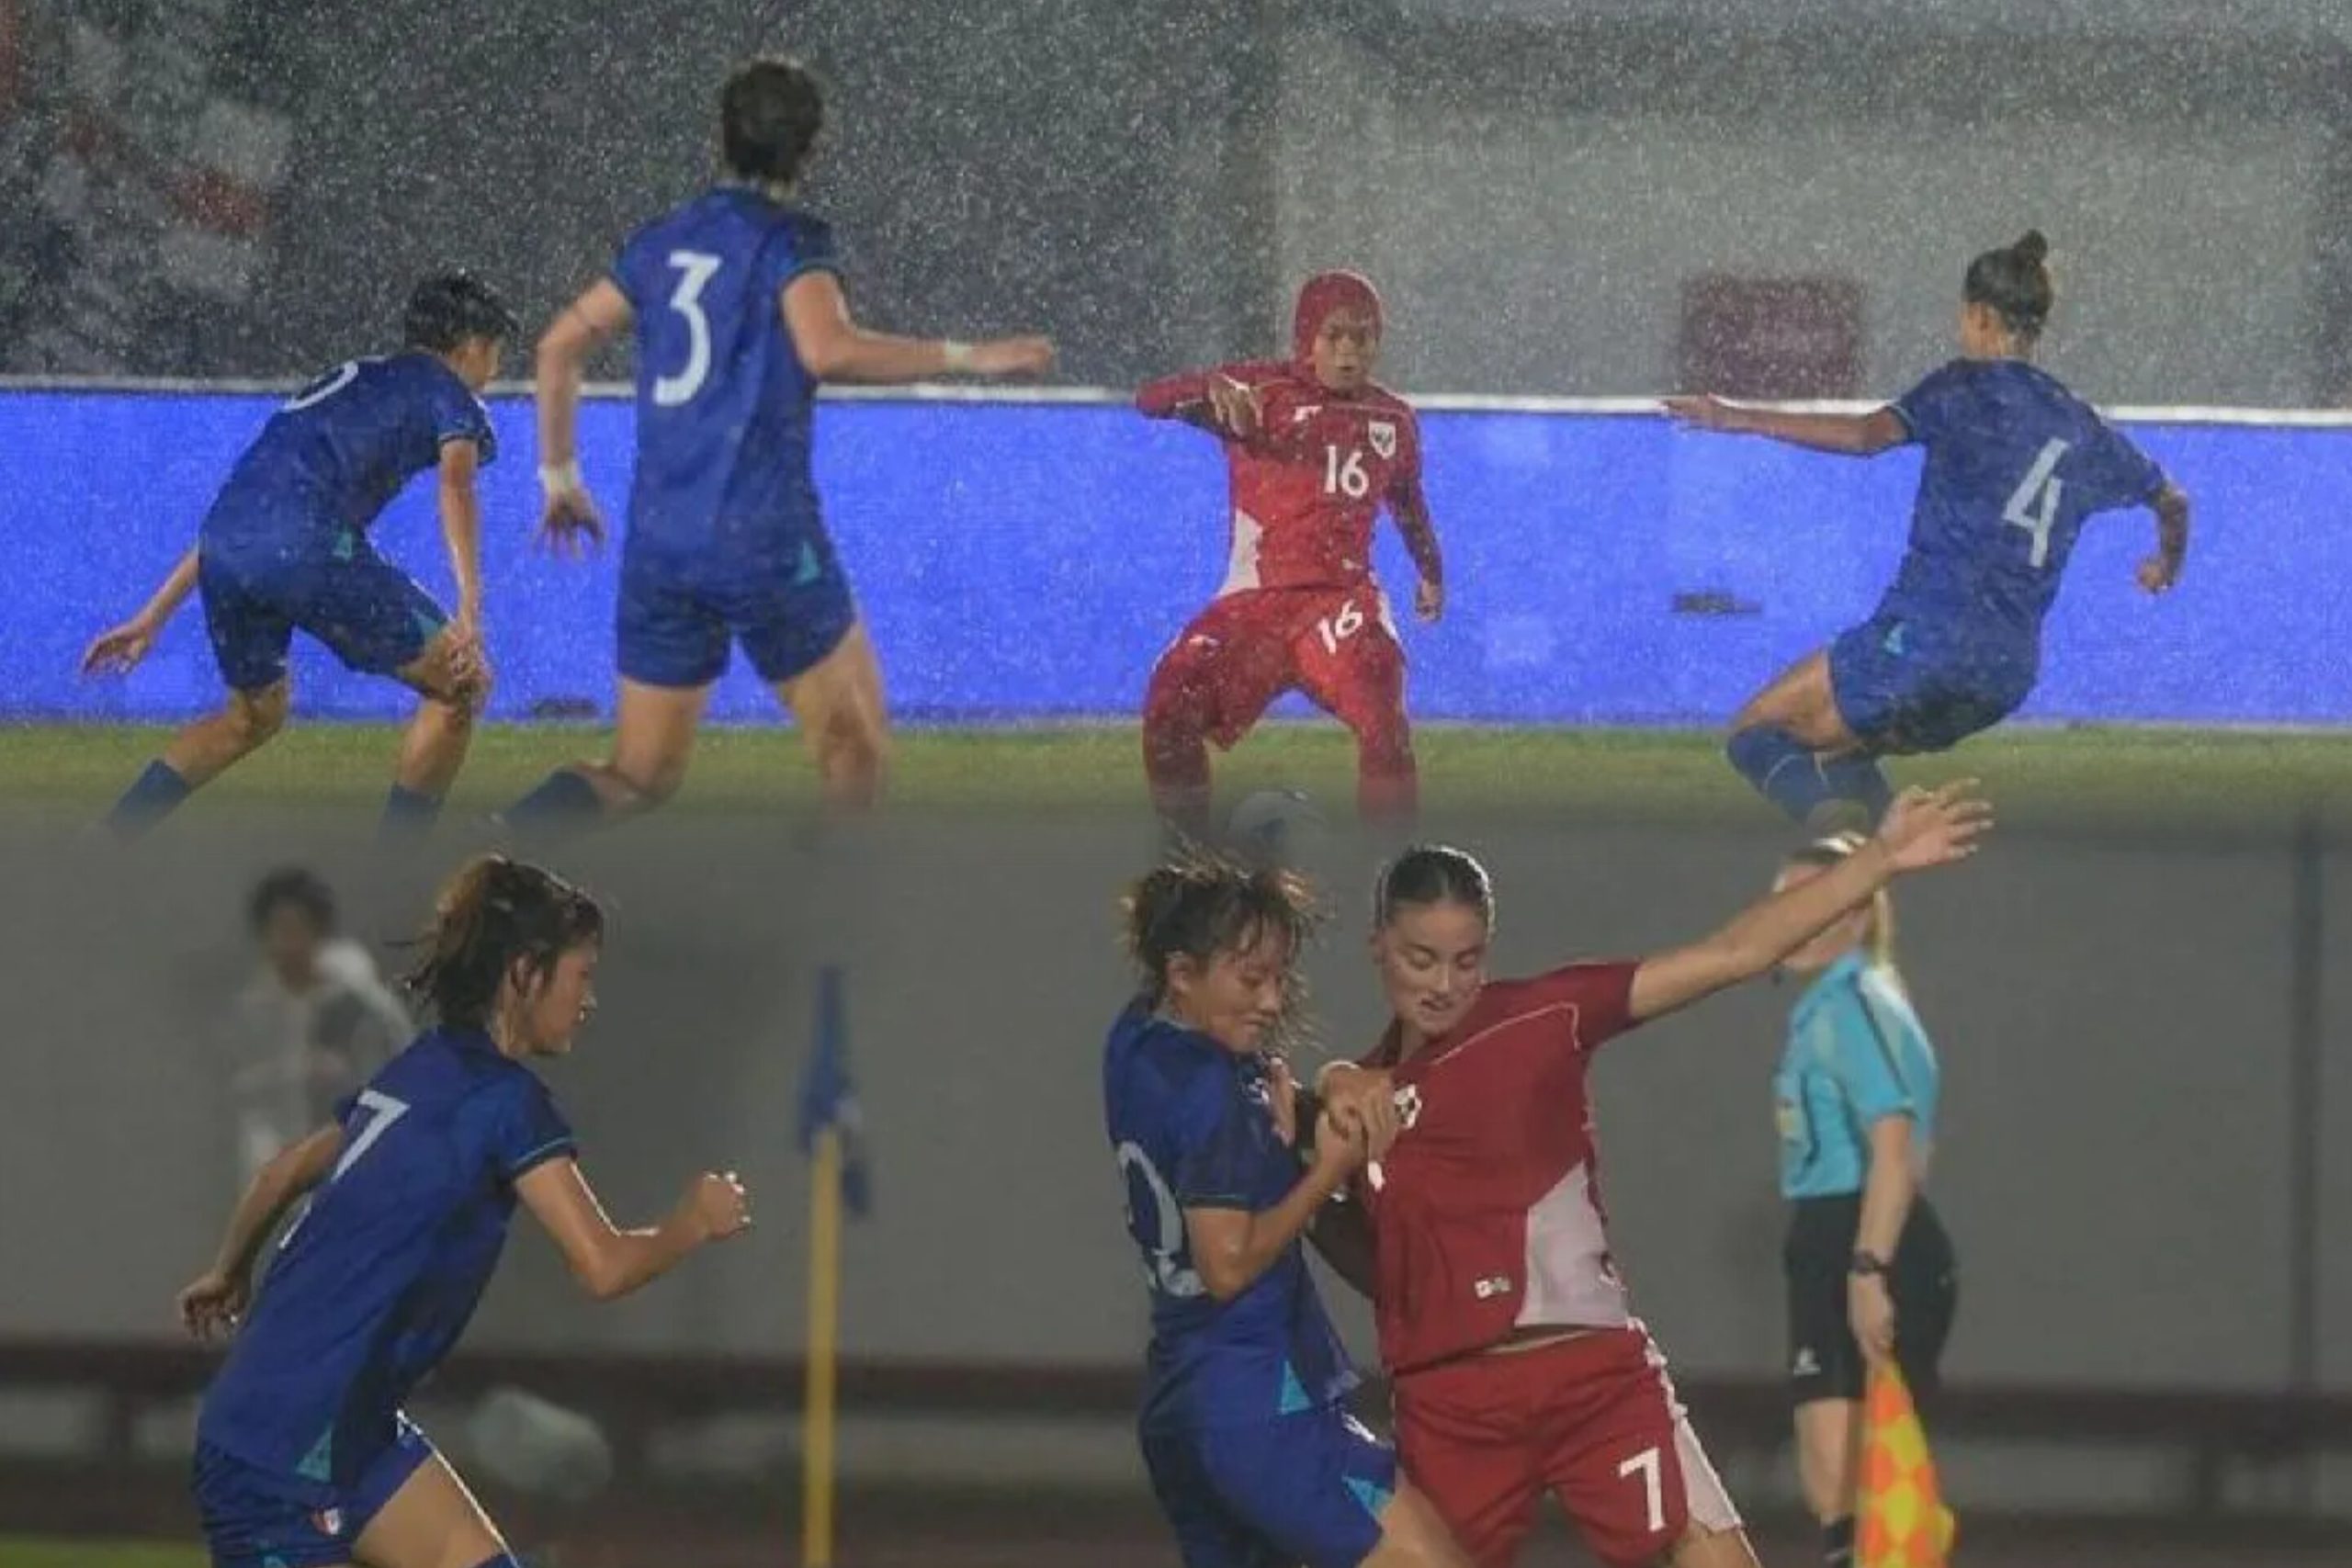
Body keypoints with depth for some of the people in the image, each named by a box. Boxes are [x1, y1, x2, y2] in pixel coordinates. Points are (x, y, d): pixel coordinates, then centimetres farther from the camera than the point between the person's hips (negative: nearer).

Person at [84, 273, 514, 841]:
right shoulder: (448, 393, 16)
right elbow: (455, 488, -7)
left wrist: (153, 616, 38)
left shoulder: (348, 382, 37)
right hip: (308, 546, -7)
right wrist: (470, 615, -19)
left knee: (254, 715, 31)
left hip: (224, 554, 7)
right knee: (461, 687, 7)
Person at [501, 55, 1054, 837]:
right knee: (853, 743, 8)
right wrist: (964, 356, -21)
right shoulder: (790, 242, -6)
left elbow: (560, 346, 19)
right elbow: (828, 350, -25)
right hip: (765, 538, -6)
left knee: (641, 776, 9)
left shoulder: (662, 241, 13)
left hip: (658, 543, 6)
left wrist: (560, 474, 28)